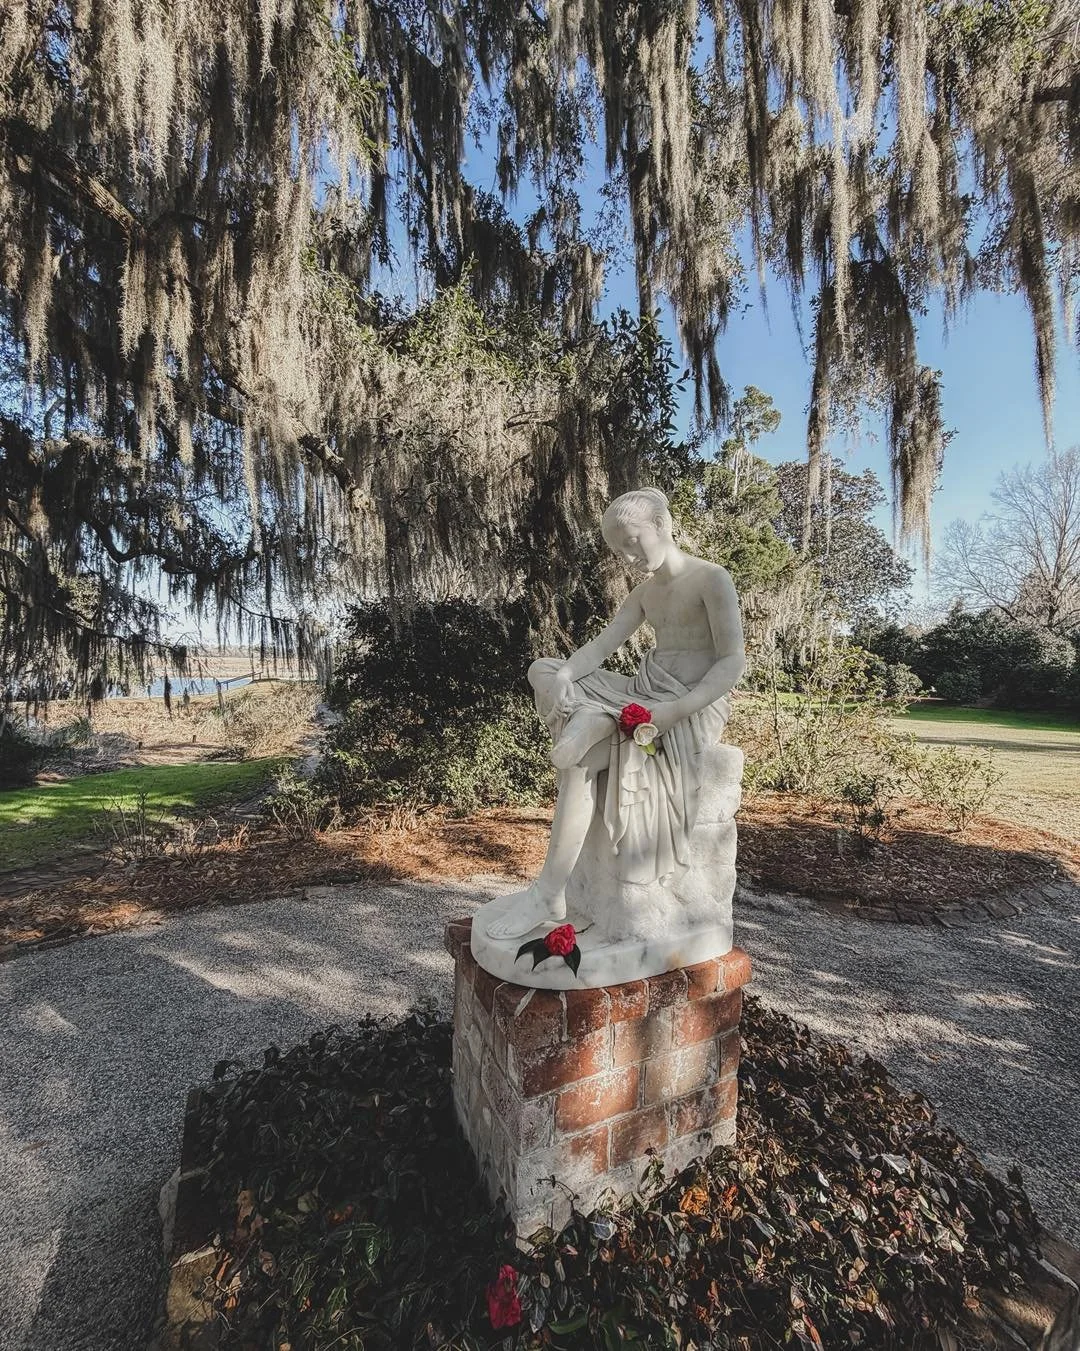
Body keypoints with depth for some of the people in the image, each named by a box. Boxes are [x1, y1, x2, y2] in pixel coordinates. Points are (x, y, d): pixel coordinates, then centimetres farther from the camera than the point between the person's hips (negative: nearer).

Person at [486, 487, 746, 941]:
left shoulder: (713, 579, -7)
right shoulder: (644, 592, 15)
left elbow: (733, 661, -14)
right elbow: (601, 644, 2)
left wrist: (678, 710, -28)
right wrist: (562, 677, -19)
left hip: (694, 706, -8)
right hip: (645, 694, 8)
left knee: (579, 759, -29)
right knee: (542, 670, -4)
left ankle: (549, 896, -21)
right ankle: (589, 719, -34)